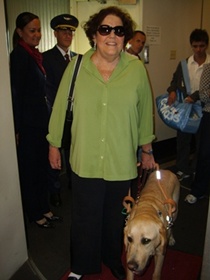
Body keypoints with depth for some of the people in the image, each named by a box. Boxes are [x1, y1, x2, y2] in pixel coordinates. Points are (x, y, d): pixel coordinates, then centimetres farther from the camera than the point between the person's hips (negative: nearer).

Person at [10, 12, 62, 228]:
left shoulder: (35, 54, 12)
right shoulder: (19, 55, -13)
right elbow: (16, 93, -16)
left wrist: (46, 119, 12)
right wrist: (18, 128, -16)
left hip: (40, 121, 8)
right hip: (27, 123, -8)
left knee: (41, 166, 16)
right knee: (29, 168, 6)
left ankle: (43, 208, 31)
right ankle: (34, 213, 23)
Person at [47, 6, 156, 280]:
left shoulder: (137, 69, -6)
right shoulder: (76, 67, -6)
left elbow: (145, 112, 3)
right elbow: (60, 107, 2)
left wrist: (147, 149, 9)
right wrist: (54, 144, 7)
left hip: (122, 162, 1)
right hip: (85, 161, 0)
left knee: (116, 217, 19)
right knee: (84, 218, 15)